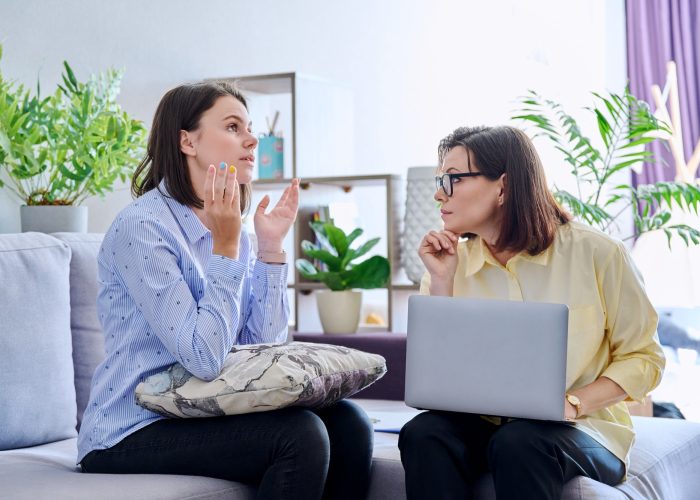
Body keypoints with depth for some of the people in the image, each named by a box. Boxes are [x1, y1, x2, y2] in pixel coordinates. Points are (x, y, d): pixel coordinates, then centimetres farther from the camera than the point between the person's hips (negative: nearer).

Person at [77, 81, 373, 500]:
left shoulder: (232, 233, 9)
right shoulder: (141, 226, -16)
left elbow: (264, 350, 1)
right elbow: (203, 359, -24)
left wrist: (271, 248, -3)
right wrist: (225, 247, -20)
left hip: (204, 416, 8)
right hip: (131, 433, -7)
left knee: (348, 424, -11)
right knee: (300, 435, -25)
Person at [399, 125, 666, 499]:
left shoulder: (594, 253, -7)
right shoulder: (451, 261, 3)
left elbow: (643, 357, -1)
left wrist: (571, 404, -17)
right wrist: (441, 283, -11)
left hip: (583, 429, -3)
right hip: (484, 425, 3)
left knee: (519, 443, -36)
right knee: (423, 434, -28)